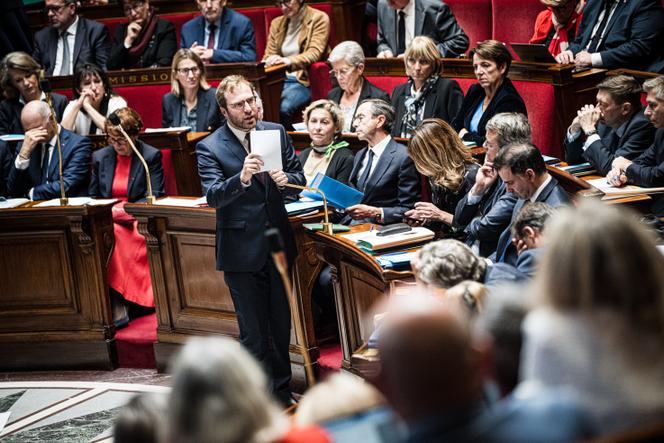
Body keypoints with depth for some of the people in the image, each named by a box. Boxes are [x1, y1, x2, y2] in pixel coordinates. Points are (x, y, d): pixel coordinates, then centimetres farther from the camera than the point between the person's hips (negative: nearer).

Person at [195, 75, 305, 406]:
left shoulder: (276, 132, 3)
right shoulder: (209, 148, -10)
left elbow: (299, 178, 9)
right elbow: (213, 196, -21)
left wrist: (285, 180, -14)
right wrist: (242, 178, -38)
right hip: (242, 250, -4)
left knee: (280, 323, 17)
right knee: (254, 332, 2)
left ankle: (282, 389, 32)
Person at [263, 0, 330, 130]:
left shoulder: (319, 18, 1)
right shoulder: (277, 23, 17)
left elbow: (315, 53, -12)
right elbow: (269, 55, 14)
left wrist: (288, 61, -29)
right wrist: (265, 64, -11)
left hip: (305, 80, -4)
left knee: (284, 107, -33)